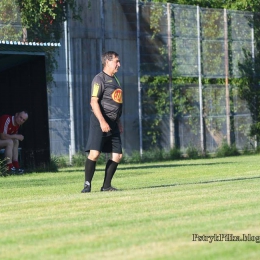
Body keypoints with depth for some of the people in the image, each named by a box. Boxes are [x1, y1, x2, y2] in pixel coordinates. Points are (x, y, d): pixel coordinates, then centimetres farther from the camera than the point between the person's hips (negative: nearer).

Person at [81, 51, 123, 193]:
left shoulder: (114, 79, 19)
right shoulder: (99, 79, -8)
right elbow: (94, 102, -16)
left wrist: (118, 122, 23)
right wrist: (102, 122, -25)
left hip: (112, 123, 9)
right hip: (99, 122, -9)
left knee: (117, 155, 3)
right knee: (94, 153, -16)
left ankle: (106, 185, 11)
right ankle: (87, 184, -8)